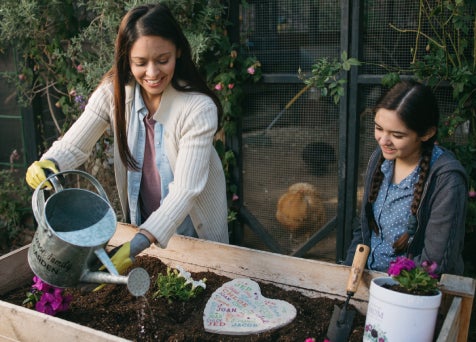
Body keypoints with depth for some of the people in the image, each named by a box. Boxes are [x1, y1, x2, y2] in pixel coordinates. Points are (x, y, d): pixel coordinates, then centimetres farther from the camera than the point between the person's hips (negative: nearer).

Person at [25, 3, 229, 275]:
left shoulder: (199, 108, -30)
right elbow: (72, 146, -15)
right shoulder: (114, 92, -17)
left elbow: (186, 190, -34)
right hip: (141, 223, 3)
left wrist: (135, 247, -44)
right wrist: (47, 165, -40)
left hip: (195, 229, -3)